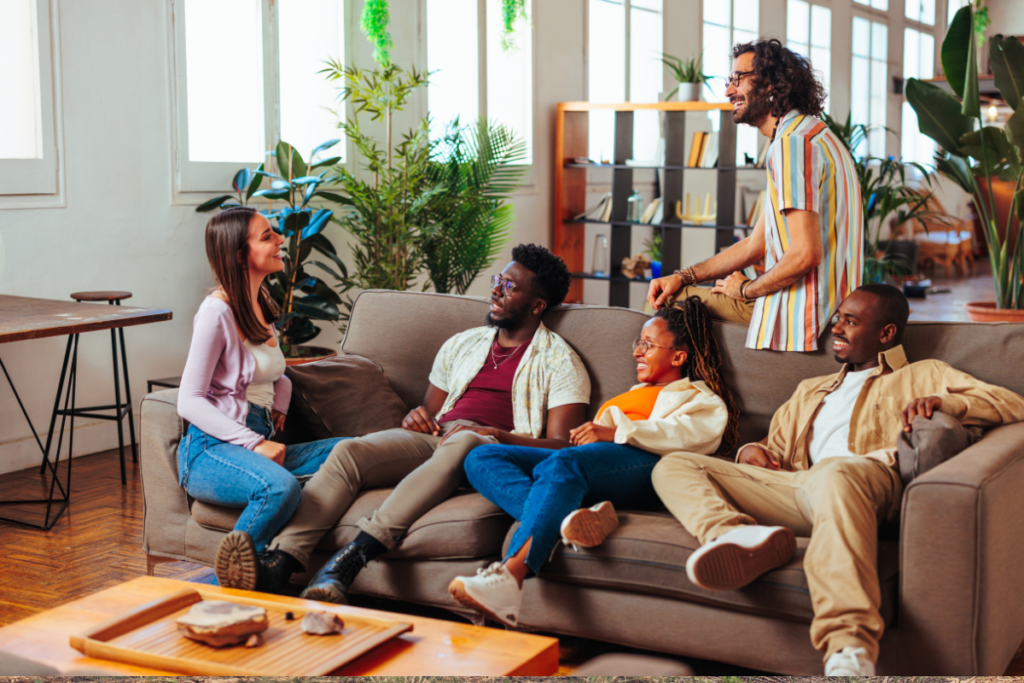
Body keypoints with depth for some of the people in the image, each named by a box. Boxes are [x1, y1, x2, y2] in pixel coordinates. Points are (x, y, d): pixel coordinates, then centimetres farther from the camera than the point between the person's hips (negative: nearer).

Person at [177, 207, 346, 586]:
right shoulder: (218, 311, -8)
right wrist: (254, 443, -20)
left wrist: (280, 401, 11)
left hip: (258, 446, 8)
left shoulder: (262, 303, 16)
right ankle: (223, 584, -19)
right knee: (282, 487, -37)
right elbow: (189, 401, -11)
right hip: (212, 450, -8)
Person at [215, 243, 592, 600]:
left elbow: (561, 446, -1)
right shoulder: (462, 344, 28)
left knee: (461, 444, -41)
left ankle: (351, 558, -52)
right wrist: (417, 416, 3)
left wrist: (496, 435, -17)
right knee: (349, 451, -24)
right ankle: (279, 563, -44)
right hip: (434, 439, 5)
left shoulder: (560, 361, 11)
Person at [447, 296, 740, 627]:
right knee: (481, 459, -15)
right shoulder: (635, 394, 44)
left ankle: (509, 577, -56)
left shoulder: (702, 399, 22)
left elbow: (685, 432, -2)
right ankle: (565, 517, -42)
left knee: (561, 465, -40)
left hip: (643, 464, -7)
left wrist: (615, 432, -15)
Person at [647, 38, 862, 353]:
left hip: (800, 318, -10)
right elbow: (756, 245, 20)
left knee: (673, 303, -2)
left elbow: (804, 254, -26)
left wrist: (745, 290, -7)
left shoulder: (794, 142, -17)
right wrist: (683, 276, 10)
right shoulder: (809, 136, 19)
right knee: (662, 299, 15)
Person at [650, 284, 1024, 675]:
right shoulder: (810, 391, 40)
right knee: (672, 467, -8)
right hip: (798, 487, 6)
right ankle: (740, 537, -42)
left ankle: (849, 651, -58)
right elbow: (775, 452, 36)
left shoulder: (923, 376, 25)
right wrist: (750, 451, 10)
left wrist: (942, 402, -7)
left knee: (834, 472, -44)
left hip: (871, 476, -5)